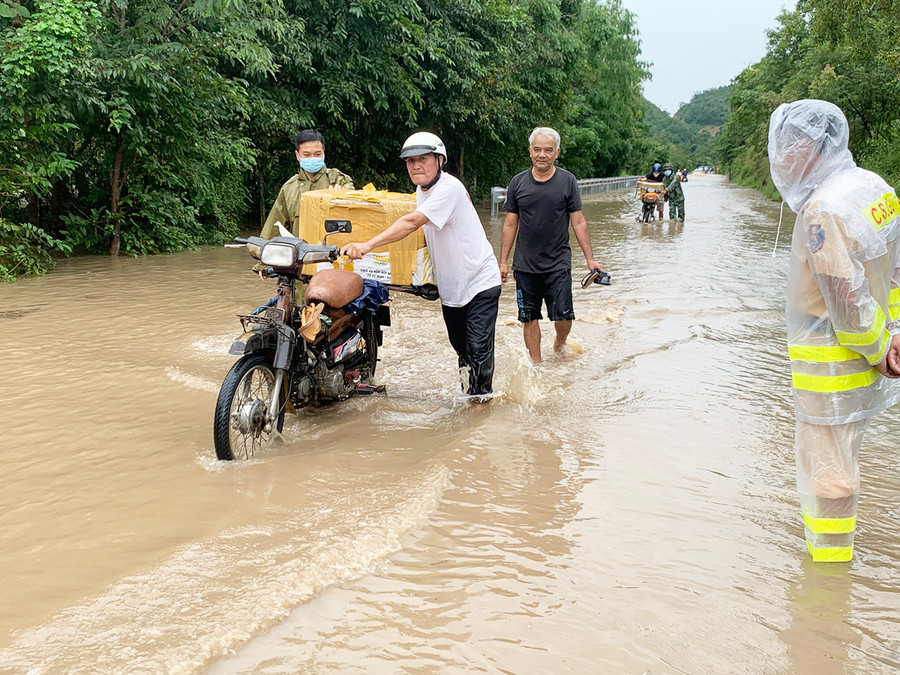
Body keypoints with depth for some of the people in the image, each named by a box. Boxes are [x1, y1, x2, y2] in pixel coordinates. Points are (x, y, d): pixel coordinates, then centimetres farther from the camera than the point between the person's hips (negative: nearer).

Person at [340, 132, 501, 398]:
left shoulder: (449, 187, -21)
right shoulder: (421, 190, 8)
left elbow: (412, 222, -31)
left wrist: (367, 245, -37)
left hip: (480, 283, -8)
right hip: (450, 285, 9)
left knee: (479, 348, -9)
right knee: (460, 346, 17)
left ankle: (480, 398, 4)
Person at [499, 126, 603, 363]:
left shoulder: (567, 181, -1)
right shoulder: (518, 182, 3)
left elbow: (578, 223, 2)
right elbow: (510, 225, 8)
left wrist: (590, 259, -1)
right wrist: (503, 261, 6)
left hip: (558, 264, -1)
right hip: (525, 265, 2)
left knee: (563, 316, -5)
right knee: (530, 318, 5)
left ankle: (560, 344, 26)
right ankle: (536, 364, 18)